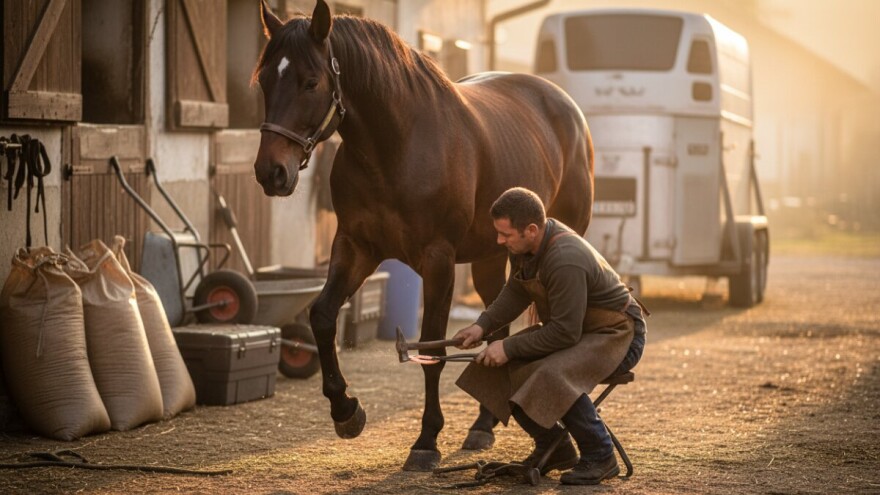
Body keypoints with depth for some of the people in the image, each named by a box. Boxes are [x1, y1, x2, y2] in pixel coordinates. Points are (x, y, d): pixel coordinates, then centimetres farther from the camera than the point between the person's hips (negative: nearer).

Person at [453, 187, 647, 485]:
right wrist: (483, 326, -4)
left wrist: (509, 348, -26)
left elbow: (565, 333, -31)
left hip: (617, 336, -10)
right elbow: (515, 293, 10)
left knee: (551, 375, -36)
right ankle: (553, 449, 11)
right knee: (497, 367, -3)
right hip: (570, 326, 10)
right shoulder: (523, 245, -6)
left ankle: (599, 457, -16)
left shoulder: (566, 261, -34)